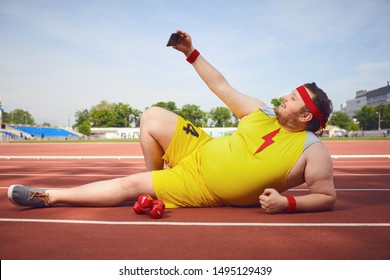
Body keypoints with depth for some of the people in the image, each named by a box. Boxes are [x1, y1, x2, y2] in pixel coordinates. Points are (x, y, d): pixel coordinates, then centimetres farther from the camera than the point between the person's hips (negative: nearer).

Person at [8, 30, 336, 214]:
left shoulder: (314, 153, -14)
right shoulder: (262, 112, 0)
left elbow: (327, 197, -11)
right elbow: (221, 86, 5)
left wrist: (287, 203, -30)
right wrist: (191, 53, 1)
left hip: (204, 188, -5)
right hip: (202, 152, 5)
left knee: (130, 185, -13)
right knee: (152, 116, -2)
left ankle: (50, 195, 3)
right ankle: (157, 178, 18)